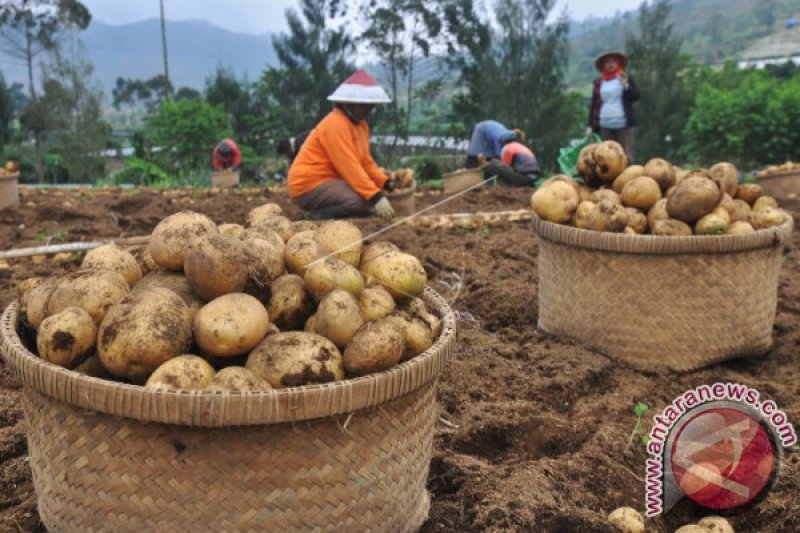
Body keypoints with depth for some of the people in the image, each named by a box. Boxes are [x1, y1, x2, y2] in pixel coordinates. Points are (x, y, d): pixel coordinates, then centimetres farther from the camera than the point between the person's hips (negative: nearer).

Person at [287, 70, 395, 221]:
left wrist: (386, 182, -7)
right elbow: (349, 166, -28)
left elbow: (366, 162, 10)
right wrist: (375, 197, -34)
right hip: (308, 185, -10)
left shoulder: (361, 125, 11)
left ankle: (322, 209, 7)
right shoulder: (336, 124, -20)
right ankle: (317, 215, -9)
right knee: (360, 201, -29)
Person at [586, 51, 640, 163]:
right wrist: (590, 125, 5)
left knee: (626, 157, -7)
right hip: (605, 126, 2)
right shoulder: (598, 83, 9)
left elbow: (636, 96, -2)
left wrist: (625, 85, -18)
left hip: (624, 125, -1)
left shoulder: (626, 79, 7)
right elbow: (594, 105, 10)